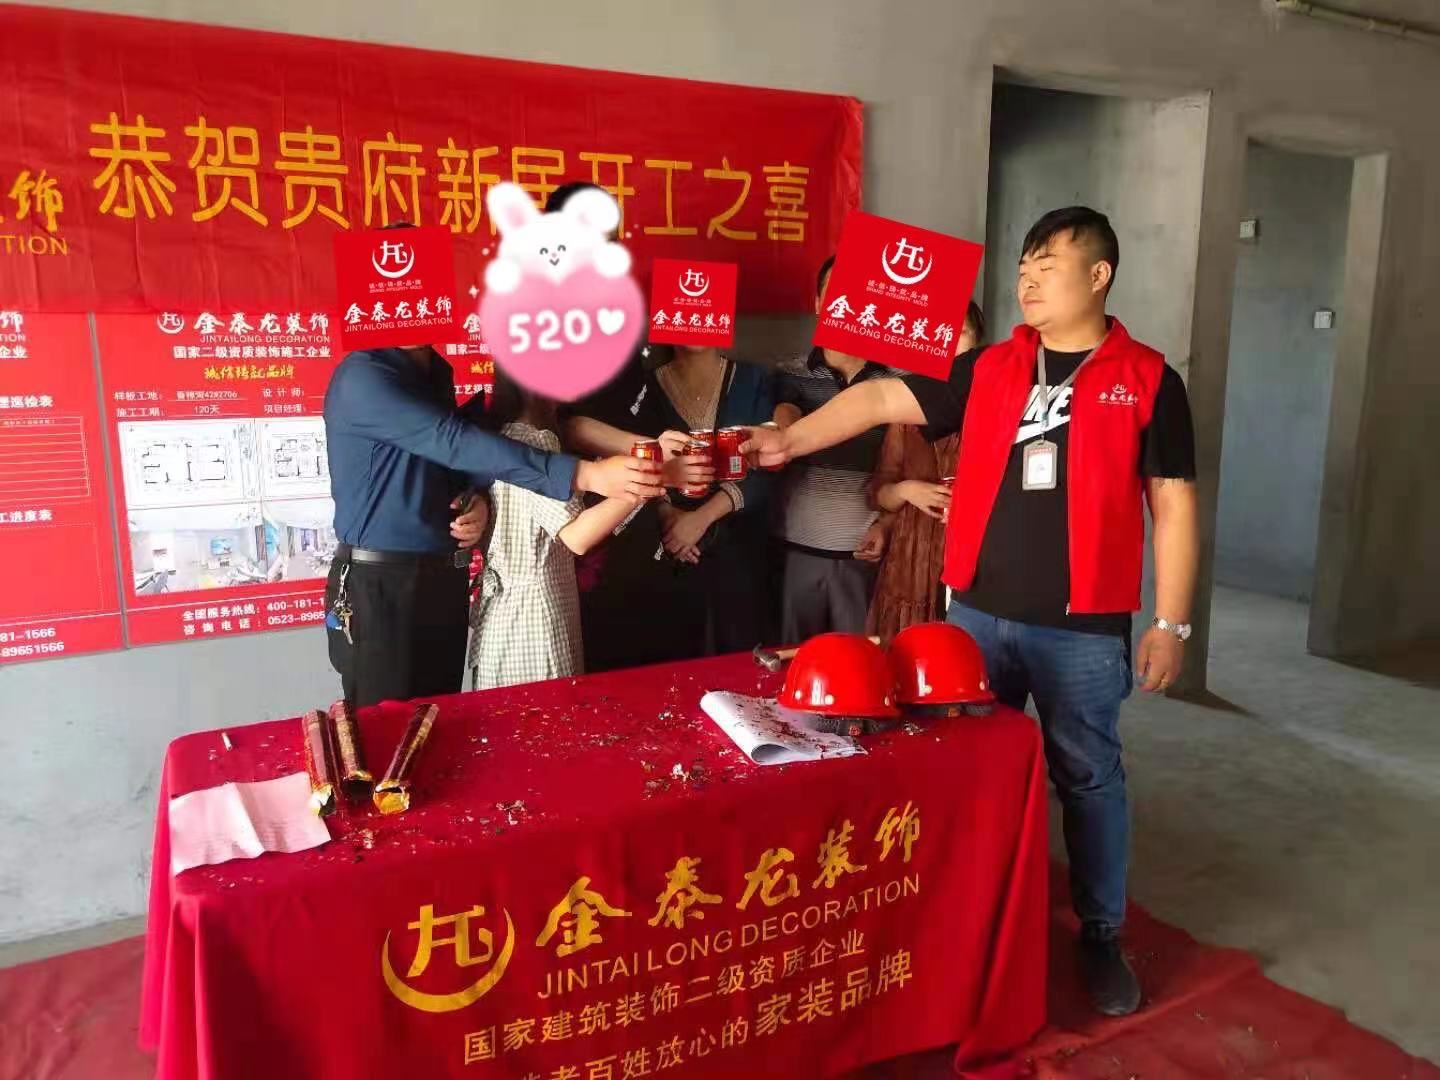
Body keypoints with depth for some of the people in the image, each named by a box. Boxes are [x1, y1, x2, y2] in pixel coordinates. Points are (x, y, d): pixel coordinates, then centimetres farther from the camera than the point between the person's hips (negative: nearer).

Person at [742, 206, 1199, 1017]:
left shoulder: (1148, 380, -1)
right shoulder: (989, 368, 6)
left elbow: (1174, 507, -1)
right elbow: (883, 399, 1)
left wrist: (1171, 623, -3)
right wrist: (791, 440, -11)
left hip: (1084, 629, -3)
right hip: (977, 613, 3)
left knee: (1089, 780, 11)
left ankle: (1102, 938, 30)